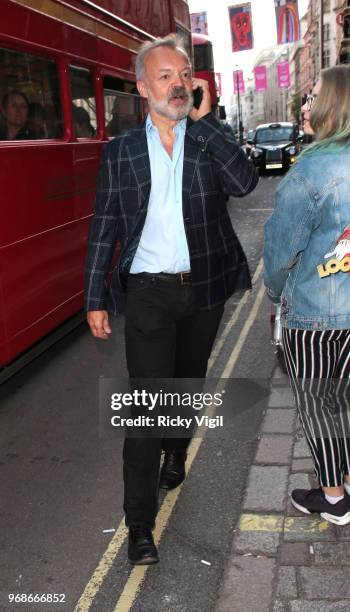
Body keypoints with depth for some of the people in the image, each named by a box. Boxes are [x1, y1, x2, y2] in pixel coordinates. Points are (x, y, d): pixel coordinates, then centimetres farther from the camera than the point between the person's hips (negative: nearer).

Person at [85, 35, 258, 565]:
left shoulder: (210, 140, 3)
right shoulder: (120, 151, 2)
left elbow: (244, 182, -17)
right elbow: (104, 228, 3)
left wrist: (203, 120, -14)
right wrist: (95, 298, 1)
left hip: (204, 288, 2)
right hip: (148, 291, -2)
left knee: (188, 382, 18)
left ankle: (176, 452, 47)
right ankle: (140, 525, 3)